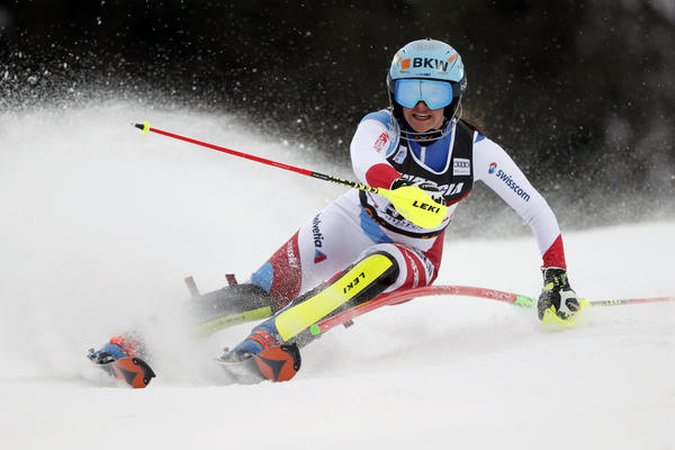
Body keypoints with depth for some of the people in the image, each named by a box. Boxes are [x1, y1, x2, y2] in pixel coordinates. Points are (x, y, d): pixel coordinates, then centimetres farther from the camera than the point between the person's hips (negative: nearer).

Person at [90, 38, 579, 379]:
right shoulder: (381, 126, -18)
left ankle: (263, 344, -47)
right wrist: (399, 188, -64)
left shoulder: (476, 151, -15)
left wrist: (557, 276, -17)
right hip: (349, 227, 0)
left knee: (376, 268, -37)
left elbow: (537, 211, -8)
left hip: (410, 259, 0)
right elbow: (366, 158, -43)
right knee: (269, 291, -24)